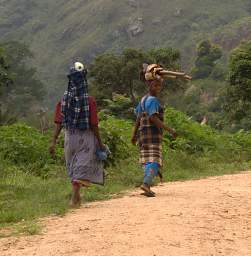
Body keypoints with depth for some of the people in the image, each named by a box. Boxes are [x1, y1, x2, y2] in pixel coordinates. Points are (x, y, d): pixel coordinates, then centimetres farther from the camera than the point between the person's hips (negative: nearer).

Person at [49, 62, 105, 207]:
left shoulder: (64, 100, -3)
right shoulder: (89, 100, -12)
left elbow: (59, 123, -6)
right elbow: (94, 124, -11)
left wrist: (54, 142, -3)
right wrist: (100, 142, -2)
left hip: (70, 137, 4)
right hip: (86, 138, -4)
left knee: (73, 167, 19)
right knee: (82, 168, 1)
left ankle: (77, 196, 29)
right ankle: (75, 196, -12)